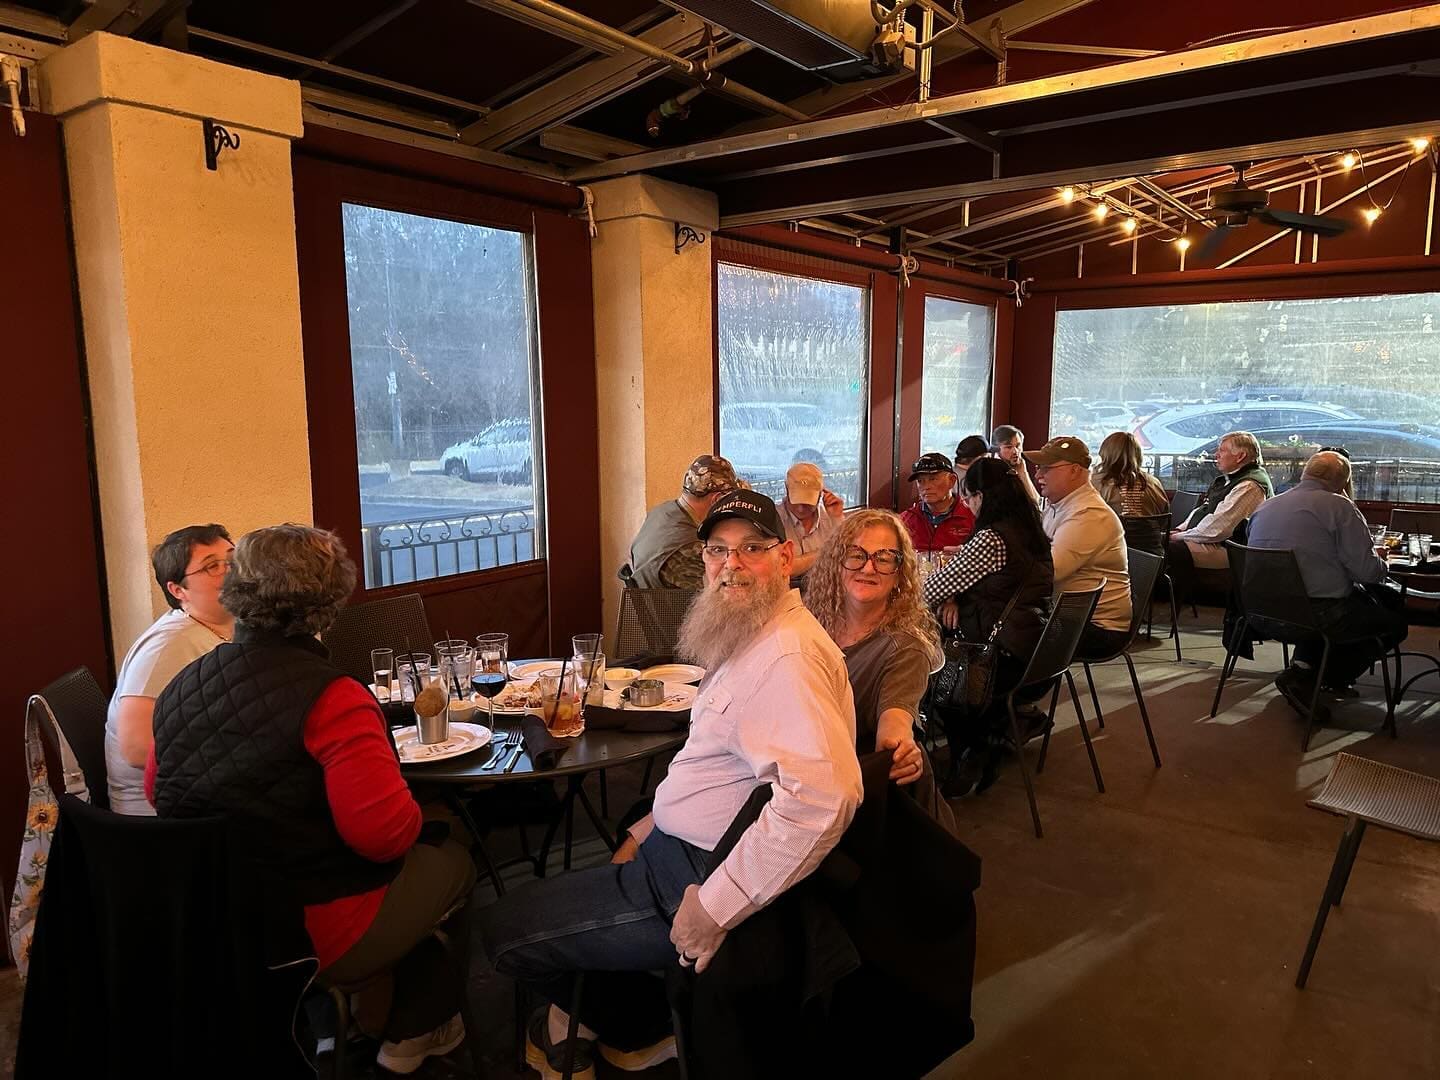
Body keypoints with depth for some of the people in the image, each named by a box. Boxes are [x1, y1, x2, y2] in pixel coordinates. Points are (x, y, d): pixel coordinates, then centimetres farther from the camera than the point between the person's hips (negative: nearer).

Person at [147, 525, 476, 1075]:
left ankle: (383, 1011, 36)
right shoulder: (330, 697, -25)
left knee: (424, 846, 24)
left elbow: (156, 789, 13)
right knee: (452, 861, 16)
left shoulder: (182, 684, -1)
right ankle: (416, 1029, 31)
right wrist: (415, 817, -5)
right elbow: (385, 835, -27)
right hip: (311, 932, -7)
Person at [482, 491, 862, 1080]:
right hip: (677, 845, 11)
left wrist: (718, 906, -32)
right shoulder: (746, 639, 9)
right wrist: (658, 820, 12)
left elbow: (825, 794, -38)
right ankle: (632, 1028, 37)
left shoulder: (787, 657, -26)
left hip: (694, 873, -11)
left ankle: (637, 1023, 23)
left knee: (502, 929, -2)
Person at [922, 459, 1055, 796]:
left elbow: (935, 588, -15)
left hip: (1011, 660, -9)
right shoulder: (1028, 530, 8)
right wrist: (955, 598, -1)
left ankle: (968, 759, 25)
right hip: (1035, 653, 9)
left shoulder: (991, 539, -21)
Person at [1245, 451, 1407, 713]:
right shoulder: (1339, 507, -10)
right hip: (1318, 614, -7)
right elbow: (1367, 571, -13)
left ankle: (1302, 666, 11)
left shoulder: (1265, 507, 11)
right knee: (1395, 622, 15)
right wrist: (1383, 565, 11)